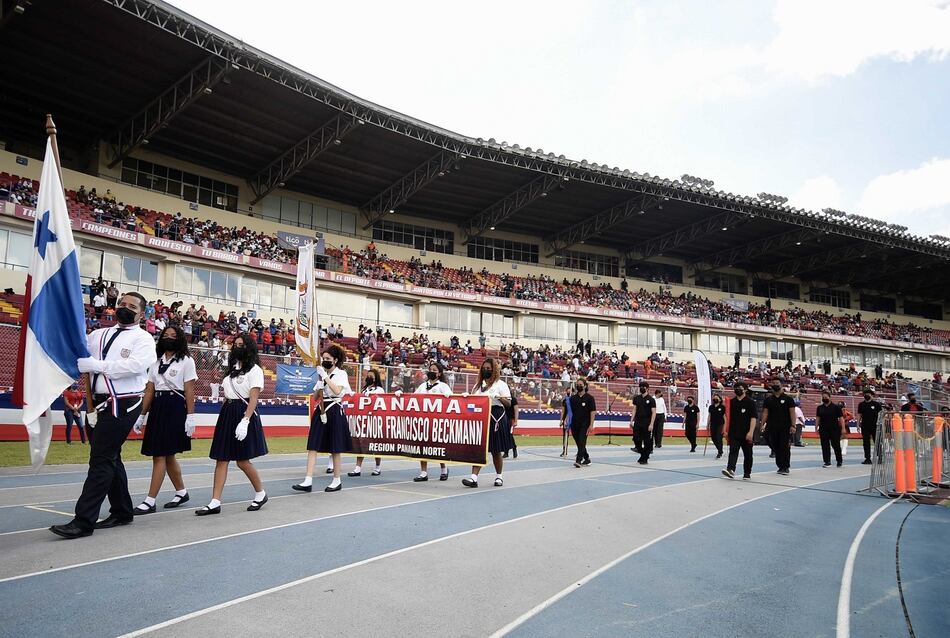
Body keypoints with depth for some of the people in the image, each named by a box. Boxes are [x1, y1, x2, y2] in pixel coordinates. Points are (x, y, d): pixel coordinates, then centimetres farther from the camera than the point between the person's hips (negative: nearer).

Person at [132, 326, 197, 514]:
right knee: (167, 454, 12)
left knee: (160, 455, -8)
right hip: (157, 408, 7)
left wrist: (190, 417, -13)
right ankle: (181, 492, 26)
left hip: (175, 408, -7)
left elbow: (189, 391, -7)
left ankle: (150, 501, -6)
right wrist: (142, 415, 10)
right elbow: (149, 390, 14)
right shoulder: (156, 362, 15)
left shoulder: (186, 361, -2)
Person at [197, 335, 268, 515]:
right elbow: (226, 393, 18)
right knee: (221, 459, 2)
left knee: (242, 461, -2)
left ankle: (261, 493, 18)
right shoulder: (232, 368, 17)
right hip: (227, 414, 7)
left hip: (244, 414, -7)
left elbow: (253, 398, -14)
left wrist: (245, 421, -24)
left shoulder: (254, 370, -6)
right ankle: (215, 502, 3)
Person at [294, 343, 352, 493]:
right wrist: (319, 387, -7)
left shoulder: (341, 374, -4)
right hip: (321, 410, 6)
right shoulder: (322, 374, 14)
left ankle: (337, 481, 16)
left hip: (334, 412, -6)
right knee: (312, 446, -4)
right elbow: (316, 397, 14)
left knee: (335, 448, 3)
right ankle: (308, 481, -5)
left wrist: (325, 376, -18)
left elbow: (337, 391, -21)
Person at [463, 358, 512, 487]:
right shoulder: (478, 385, 17)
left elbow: (509, 403, -5)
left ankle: (499, 476, 23)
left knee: (496, 451, 6)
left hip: (495, 419, -4)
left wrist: (498, 397, -21)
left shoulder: (500, 384, 1)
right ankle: (474, 478, -10)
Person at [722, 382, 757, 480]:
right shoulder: (732, 402, 9)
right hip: (734, 433, 3)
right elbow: (728, 417, 14)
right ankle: (730, 470, -23)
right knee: (733, 451, -11)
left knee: (747, 454, 9)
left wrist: (751, 432, -18)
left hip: (746, 434, -3)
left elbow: (753, 418, -10)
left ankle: (747, 473, 20)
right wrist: (726, 431, 12)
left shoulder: (750, 402, -5)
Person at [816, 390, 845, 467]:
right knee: (825, 446, 2)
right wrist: (816, 427, 5)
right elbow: (817, 418, 12)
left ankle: (839, 461, 17)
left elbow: (841, 418, -3)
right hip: (823, 430, 3)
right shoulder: (819, 407, 9)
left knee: (836, 445, 1)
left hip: (834, 429, -3)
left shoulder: (836, 407, -1)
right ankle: (827, 462, 7)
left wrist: (843, 428, -9)